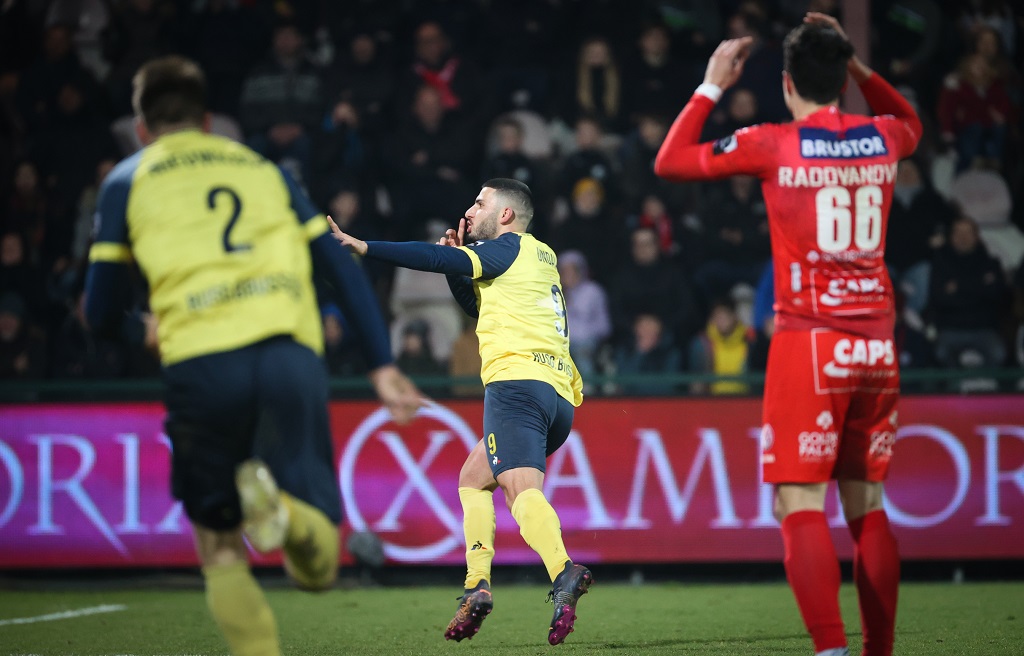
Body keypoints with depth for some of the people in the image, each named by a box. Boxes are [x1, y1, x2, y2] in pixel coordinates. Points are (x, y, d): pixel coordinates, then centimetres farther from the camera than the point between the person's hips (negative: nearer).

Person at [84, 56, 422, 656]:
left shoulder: (128, 181, 18)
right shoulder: (263, 168, 26)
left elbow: (102, 314, 17)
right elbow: (343, 268, 19)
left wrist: (146, 327, 40)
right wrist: (384, 366, 18)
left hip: (201, 364, -1)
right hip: (292, 353, 2)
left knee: (221, 555, 14)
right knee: (318, 567, 3)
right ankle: (284, 510, -31)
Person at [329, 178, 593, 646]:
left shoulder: (511, 247, 5)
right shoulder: (541, 257, 30)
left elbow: (441, 260, -11)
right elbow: (476, 306, 36)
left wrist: (363, 247, -12)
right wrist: (459, 259, 21)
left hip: (517, 381, -9)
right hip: (559, 394, 9)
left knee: (523, 488, -24)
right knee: (473, 476, 20)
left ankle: (563, 573, -48)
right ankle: (478, 585, 6)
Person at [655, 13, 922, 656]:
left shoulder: (773, 145, -5)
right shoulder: (881, 139, 7)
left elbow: (670, 162, 7)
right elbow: (910, 122, 34)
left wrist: (712, 86, 15)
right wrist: (856, 65, 26)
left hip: (809, 343, -5)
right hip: (877, 345, 5)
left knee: (801, 505, -7)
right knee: (867, 505, 11)